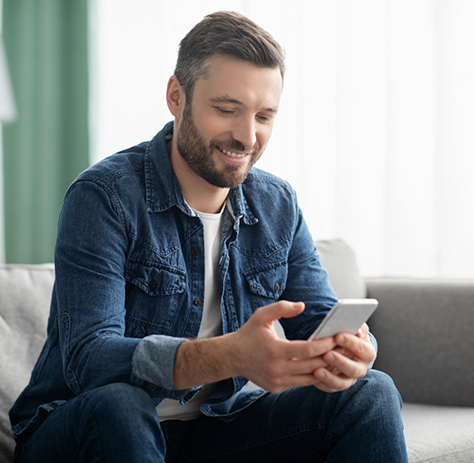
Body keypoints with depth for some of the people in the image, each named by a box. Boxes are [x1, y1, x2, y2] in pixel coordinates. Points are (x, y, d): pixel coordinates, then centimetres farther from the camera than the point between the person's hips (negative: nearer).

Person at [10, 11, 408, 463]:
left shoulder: (278, 206, 3)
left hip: (212, 426, 5)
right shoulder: (103, 198, -17)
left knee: (372, 392, -12)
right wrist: (232, 355, -44)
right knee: (116, 404, -38)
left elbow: (319, 320, 1)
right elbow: (88, 358, -27)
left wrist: (349, 352, -27)